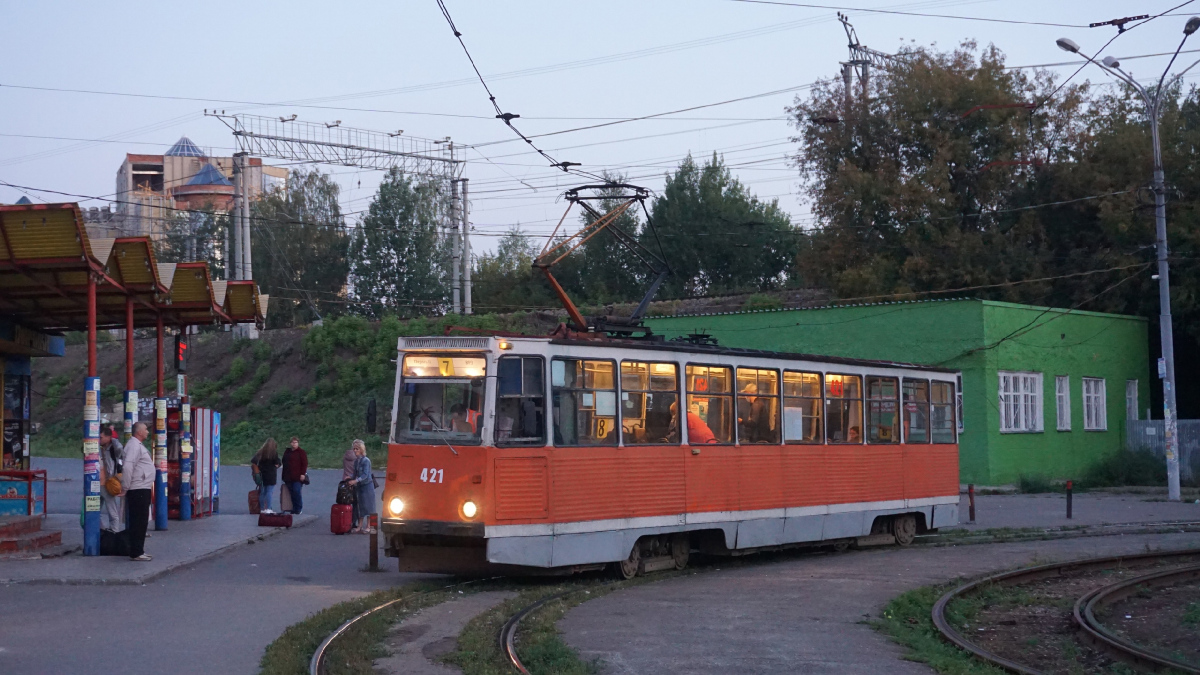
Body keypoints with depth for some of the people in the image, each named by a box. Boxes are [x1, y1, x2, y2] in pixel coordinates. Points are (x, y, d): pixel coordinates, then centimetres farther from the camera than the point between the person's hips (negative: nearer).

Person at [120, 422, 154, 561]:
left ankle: (139, 551, 21)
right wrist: (125, 487, -20)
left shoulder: (138, 445, 18)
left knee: (141, 522, 15)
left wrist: (126, 487, 17)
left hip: (143, 489, 10)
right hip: (138, 490, -10)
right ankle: (136, 553, -5)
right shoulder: (134, 445, -14)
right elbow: (128, 466, -24)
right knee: (139, 522, -7)